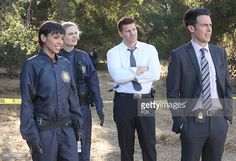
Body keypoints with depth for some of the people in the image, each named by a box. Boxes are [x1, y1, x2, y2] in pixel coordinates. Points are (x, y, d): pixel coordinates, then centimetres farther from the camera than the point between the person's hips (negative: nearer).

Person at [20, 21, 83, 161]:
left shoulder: (65, 64, 6)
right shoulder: (32, 65, -9)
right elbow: (27, 103, -9)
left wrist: (77, 123, 11)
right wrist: (30, 135, -12)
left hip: (66, 129, 5)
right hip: (44, 131, -4)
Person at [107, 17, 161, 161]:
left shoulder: (149, 49, 3)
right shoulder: (113, 53, 0)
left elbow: (156, 74, -11)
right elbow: (117, 76, -17)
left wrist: (132, 75, -13)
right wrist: (139, 70, -11)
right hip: (124, 102, 0)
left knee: (149, 145, 4)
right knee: (126, 146, 11)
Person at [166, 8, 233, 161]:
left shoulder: (220, 52, 8)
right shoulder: (179, 55, -6)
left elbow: (227, 87, 12)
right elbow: (173, 92, -5)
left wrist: (228, 115, 6)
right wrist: (179, 121, -10)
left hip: (219, 121, 4)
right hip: (193, 122, -4)